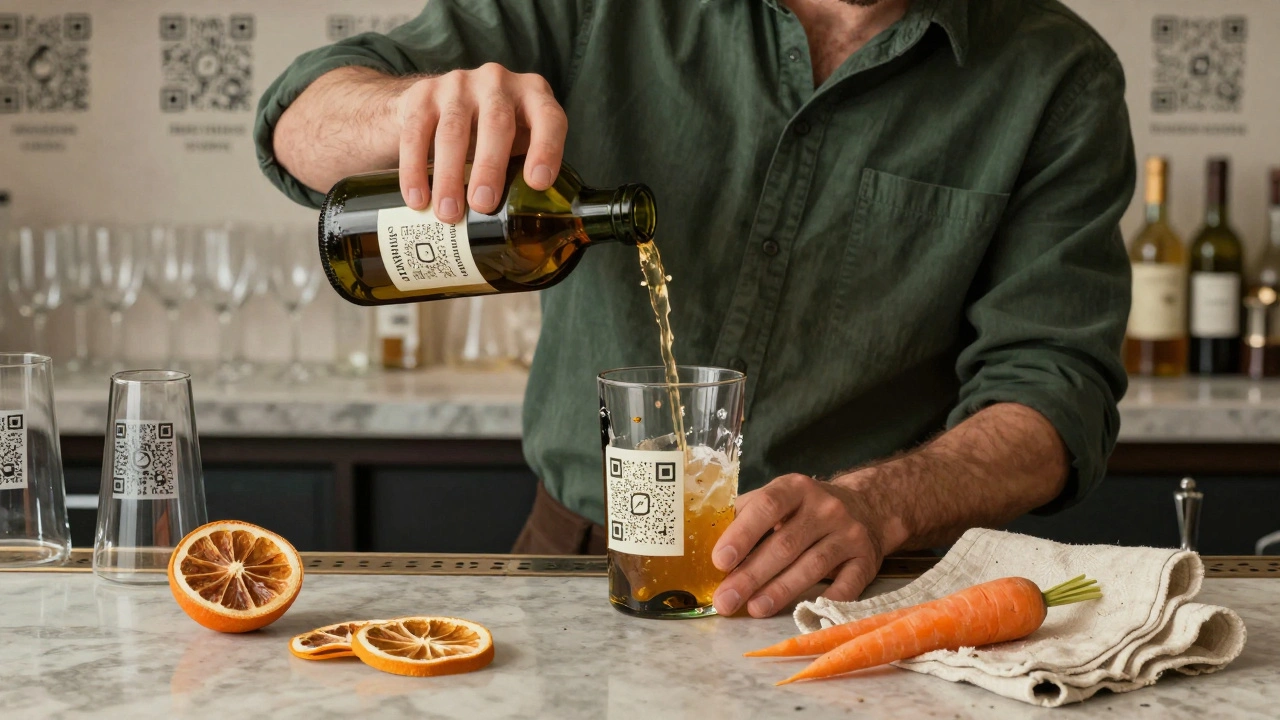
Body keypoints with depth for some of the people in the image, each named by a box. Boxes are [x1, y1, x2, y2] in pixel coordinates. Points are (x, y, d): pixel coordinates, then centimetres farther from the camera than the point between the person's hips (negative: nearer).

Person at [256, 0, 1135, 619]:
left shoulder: (1058, 77, 1)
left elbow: (1055, 386, -5)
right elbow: (300, 125, 2)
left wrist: (873, 506, -25)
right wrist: (415, 110, -23)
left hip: (846, 593, 0)